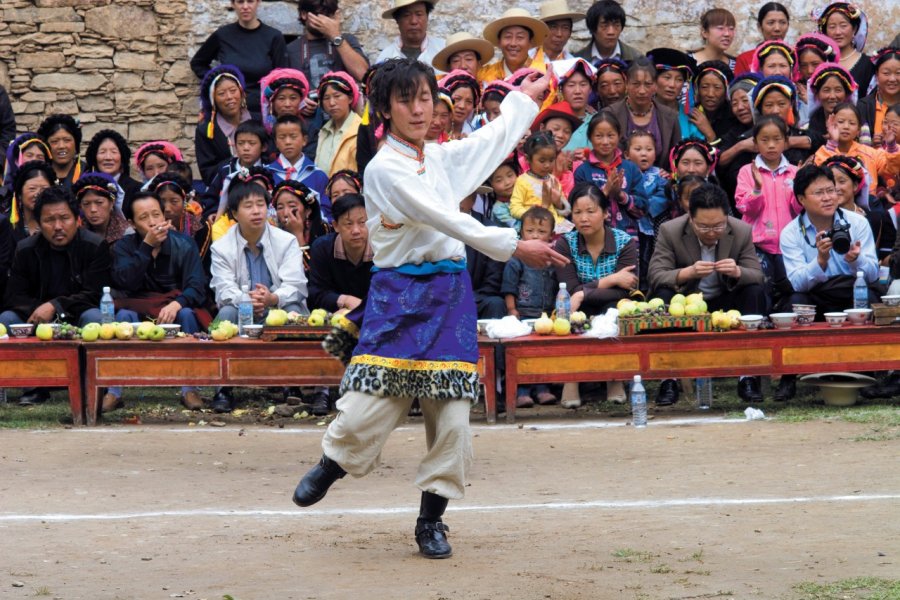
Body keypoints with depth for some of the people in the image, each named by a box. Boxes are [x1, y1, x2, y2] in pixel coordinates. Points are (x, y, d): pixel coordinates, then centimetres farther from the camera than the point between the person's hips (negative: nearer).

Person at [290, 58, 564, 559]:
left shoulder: (440, 157, 12)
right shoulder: (385, 169, -9)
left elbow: (493, 140, 31)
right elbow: (445, 218, -16)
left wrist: (526, 98, 43)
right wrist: (514, 247, -19)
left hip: (450, 293, 6)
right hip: (400, 295, -6)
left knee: (452, 413, -1)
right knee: (368, 408, -11)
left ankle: (432, 519, 11)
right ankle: (330, 467, 21)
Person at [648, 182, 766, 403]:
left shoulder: (742, 231, -8)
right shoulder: (669, 231, -12)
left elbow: (757, 276, -9)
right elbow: (655, 276, -20)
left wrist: (737, 272, -33)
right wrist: (688, 272, -40)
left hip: (725, 305, 1)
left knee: (756, 293, -26)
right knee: (662, 295, -32)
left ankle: (749, 377, -24)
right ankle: (668, 380, -29)